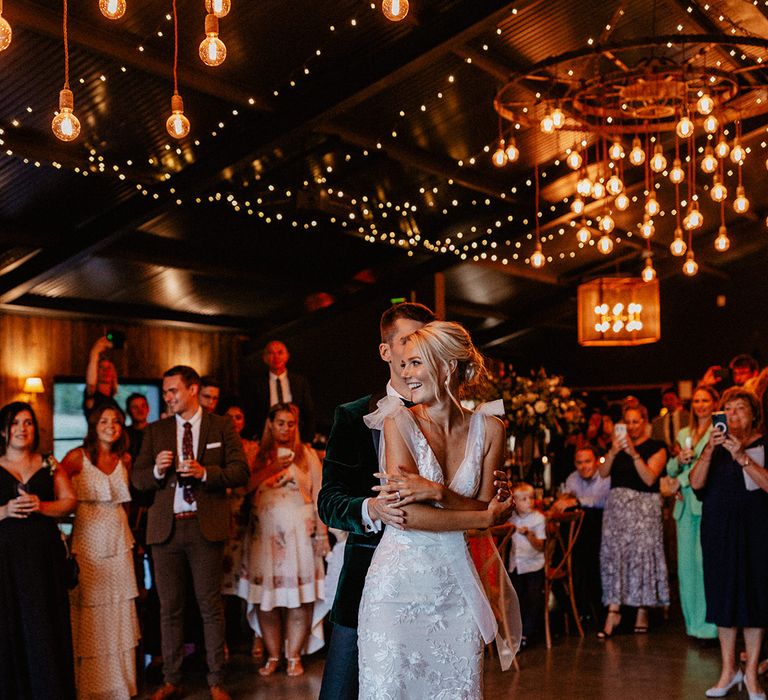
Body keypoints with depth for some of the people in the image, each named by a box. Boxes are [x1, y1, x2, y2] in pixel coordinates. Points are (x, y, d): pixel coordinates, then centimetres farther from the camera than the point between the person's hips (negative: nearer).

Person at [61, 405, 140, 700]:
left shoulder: (125, 459, 8)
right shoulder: (77, 457, -5)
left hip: (118, 542, 4)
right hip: (88, 542, -4)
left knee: (118, 611, 8)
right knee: (89, 612, 1)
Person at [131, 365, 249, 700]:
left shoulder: (222, 426, 5)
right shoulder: (155, 431, 12)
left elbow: (240, 471, -2)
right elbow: (137, 478, 9)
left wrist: (204, 472, -17)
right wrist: (157, 470, -12)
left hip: (206, 525, -2)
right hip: (166, 526, 3)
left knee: (210, 605, 2)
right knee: (169, 607, 8)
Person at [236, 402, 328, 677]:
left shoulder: (307, 454, 9)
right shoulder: (258, 455, 11)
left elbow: (318, 496, 5)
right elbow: (246, 485, -4)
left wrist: (321, 533, 0)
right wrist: (272, 468, -13)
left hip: (299, 531, -1)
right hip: (265, 533, 1)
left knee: (300, 597, -4)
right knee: (265, 596, -1)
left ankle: (294, 656, 5)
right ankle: (273, 656, 10)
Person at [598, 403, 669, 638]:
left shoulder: (656, 447, 1)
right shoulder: (619, 444, 14)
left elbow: (649, 478, -12)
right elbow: (603, 473, 3)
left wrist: (634, 453, -19)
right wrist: (613, 452, -13)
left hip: (643, 508, -3)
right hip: (616, 506, 4)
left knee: (641, 554, -5)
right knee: (613, 554, -3)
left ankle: (643, 611, 6)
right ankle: (613, 611, -3)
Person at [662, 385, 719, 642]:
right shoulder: (684, 434, 21)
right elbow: (671, 469, 21)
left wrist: (680, 481, -4)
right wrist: (679, 460, -1)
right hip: (686, 503, 6)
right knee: (686, 562, 5)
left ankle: (710, 624, -5)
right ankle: (693, 622, 13)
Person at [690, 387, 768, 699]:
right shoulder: (715, 444, 10)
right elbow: (696, 483, -3)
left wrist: (742, 457, -20)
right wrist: (709, 450, -16)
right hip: (718, 527, 3)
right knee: (723, 594, 5)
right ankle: (728, 668, 16)